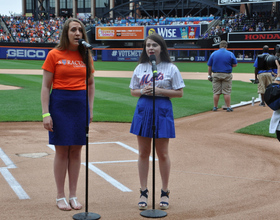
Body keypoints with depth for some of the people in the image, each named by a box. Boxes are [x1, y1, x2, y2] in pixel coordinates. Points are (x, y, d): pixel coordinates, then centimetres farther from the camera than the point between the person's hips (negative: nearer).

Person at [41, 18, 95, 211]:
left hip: (81, 104, 3)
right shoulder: (54, 55, -3)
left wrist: (90, 109, 9)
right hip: (60, 103, -3)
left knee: (76, 150, 7)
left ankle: (73, 195, 17)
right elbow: (46, 86, -4)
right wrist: (46, 113, -11)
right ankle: (61, 196, 12)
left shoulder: (86, 56, 7)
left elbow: (91, 83, 15)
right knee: (62, 150, 1)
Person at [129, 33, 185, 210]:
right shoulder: (140, 68, 8)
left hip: (162, 110, -3)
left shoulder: (171, 68, -2)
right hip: (143, 109, 3)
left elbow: (179, 92, -4)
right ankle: (143, 192, 15)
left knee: (163, 154, 2)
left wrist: (159, 91, -16)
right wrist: (143, 91, -10)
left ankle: (165, 193, 15)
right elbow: (133, 91, 12)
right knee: (143, 153, 6)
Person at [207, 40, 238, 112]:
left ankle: (215, 107, 11)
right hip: (227, 75, -1)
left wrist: (209, 75, 9)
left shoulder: (213, 54, 2)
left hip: (216, 75, 1)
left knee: (216, 92, 6)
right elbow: (235, 64, 2)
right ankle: (228, 107, 4)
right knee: (227, 92, 2)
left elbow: (209, 66, 3)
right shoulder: (230, 54, -2)